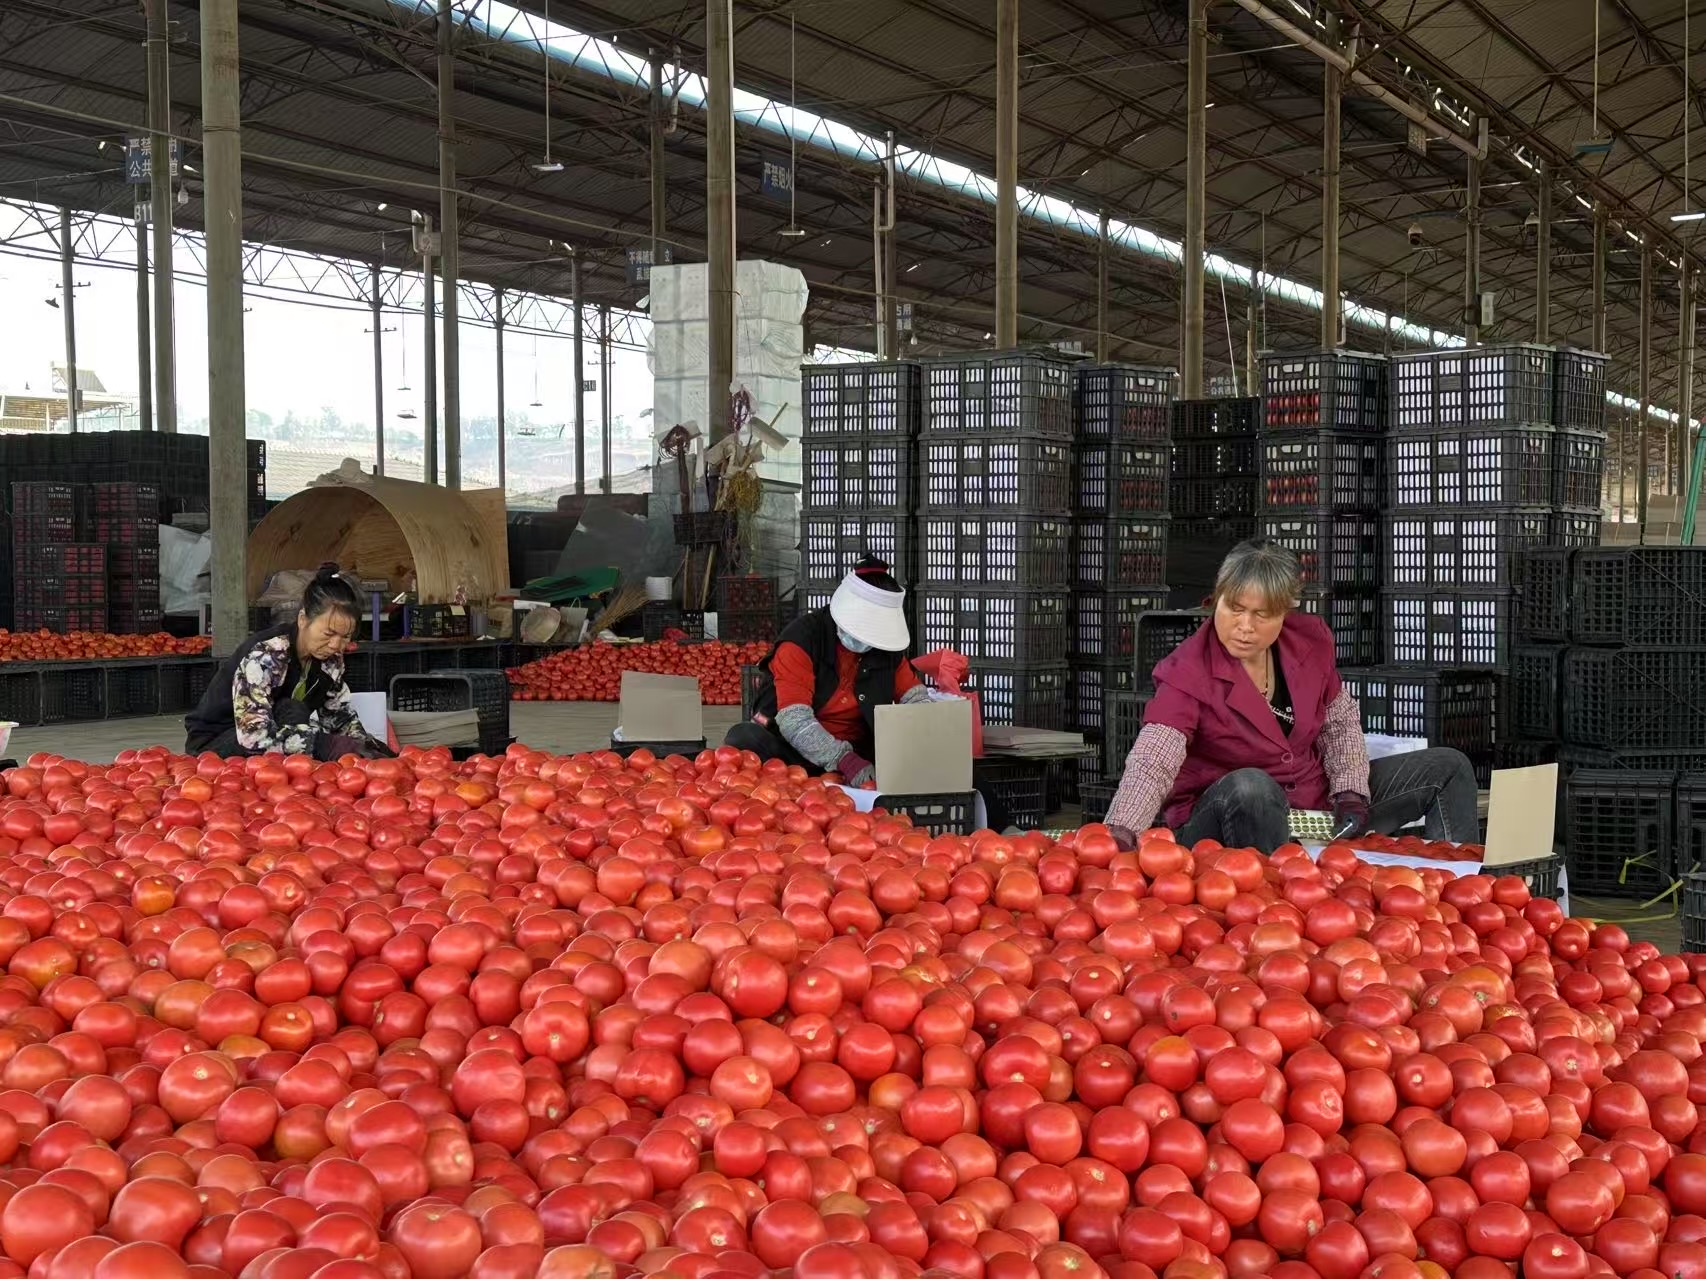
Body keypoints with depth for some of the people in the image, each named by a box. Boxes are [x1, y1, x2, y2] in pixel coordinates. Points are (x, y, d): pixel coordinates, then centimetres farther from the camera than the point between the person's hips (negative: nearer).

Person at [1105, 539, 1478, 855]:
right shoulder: (1186, 674, -22)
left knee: (1447, 769, 5)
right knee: (1249, 787, -42)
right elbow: (1151, 764, -36)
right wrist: (1122, 832, -54)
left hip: (1317, 801, 6)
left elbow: (1341, 722, 11)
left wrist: (1351, 792, -4)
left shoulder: (1310, 641, -5)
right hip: (1222, 820, -6)